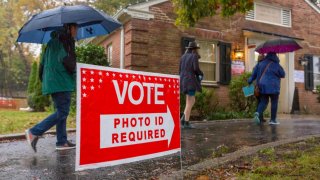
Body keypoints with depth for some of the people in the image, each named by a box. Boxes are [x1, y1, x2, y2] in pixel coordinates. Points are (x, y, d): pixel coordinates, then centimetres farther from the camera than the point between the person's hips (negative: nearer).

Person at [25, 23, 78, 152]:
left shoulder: (53, 41, 19)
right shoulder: (64, 41, -8)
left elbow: (43, 62, 19)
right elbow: (64, 60, -20)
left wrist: (44, 78, 20)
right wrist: (74, 72, -7)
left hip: (53, 82, 10)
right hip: (61, 82, -10)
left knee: (61, 111, 10)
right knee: (62, 112, -7)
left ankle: (62, 142, 13)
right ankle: (34, 132, -7)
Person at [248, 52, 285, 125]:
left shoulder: (261, 63, 6)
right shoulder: (276, 65, -3)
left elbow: (254, 73, 6)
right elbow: (283, 75, 7)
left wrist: (250, 80, 17)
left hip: (262, 87, 4)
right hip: (273, 87, -3)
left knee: (263, 102, 10)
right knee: (274, 103, 6)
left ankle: (258, 113, -16)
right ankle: (273, 120, 8)